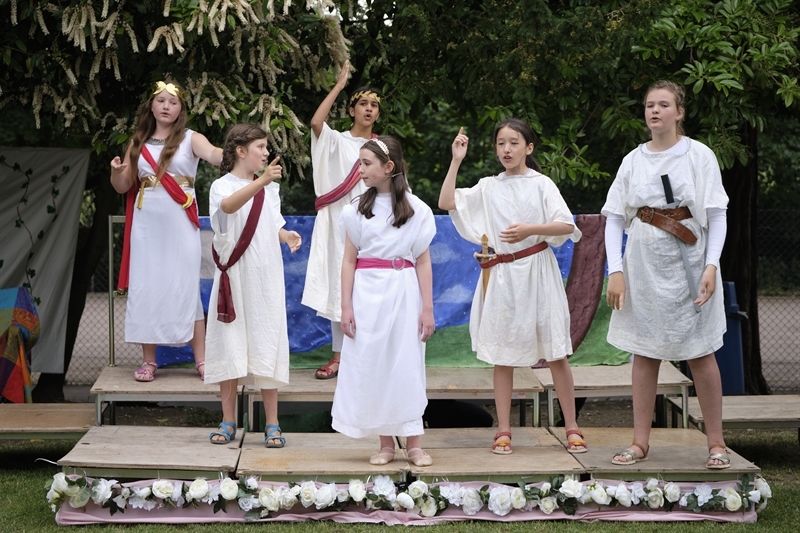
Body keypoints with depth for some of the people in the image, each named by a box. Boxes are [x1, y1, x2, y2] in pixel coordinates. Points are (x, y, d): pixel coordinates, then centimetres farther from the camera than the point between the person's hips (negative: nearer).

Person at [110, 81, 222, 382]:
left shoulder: (190, 139, 0)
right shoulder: (138, 142, 10)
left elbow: (215, 155, -21)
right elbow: (122, 187, 12)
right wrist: (116, 171, -11)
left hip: (179, 225, -3)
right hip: (146, 225, 3)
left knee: (185, 289, -2)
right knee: (145, 289, 2)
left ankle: (201, 359, 2)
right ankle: (149, 360, 9)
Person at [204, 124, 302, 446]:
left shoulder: (269, 189, 9)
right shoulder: (222, 186, -6)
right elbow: (228, 205, -30)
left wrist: (287, 235, -7)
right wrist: (260, 181, -45)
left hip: (265, 278, 3)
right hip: (234, 276, -3)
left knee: (266, 347, 2)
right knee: (230, 346, 2)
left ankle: (272, 425, 6)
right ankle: (228, 422, 13)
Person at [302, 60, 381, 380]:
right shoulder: (337, 141, 3)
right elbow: (316, 122, -18)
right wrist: (339, 86, -13)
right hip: (341, 223, -1)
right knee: (340, 285, -1)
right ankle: (338, 356, 3)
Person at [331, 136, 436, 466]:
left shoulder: (416, 209, 2)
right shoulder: (357, 209, 5)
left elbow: (423, 262, 2)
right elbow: (349, 260, 5)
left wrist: (427, 308, -2)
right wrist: (346, 306, -2)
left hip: (403, 292, -1)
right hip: (367, 292, 2)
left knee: (406, 365, 1)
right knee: (371, 365, 2)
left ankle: (413, 443, 7)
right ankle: (386, 444, 11)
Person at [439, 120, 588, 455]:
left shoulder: (541, 184, 0)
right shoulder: (488, 188, 8)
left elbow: (567, 226, -8)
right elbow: (446, 202, -1)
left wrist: (530, 229, -21)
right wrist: (456, 161, -3)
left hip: (537, 273, -2)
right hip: (501, 277, 3)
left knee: (555, 352, -1)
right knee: (502, 355, 5)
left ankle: (572, 428, 7)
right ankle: (503, 431, 11)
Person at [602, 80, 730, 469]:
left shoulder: (699, 156, -3)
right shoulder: (634, 161, 4)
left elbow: (717, 214, -6)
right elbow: (614, 218, 4)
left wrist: (711, 266, -16)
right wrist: (615, 270, -6)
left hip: (688, 266, -3)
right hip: (643, 268, 3)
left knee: (700, 355, 3)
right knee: (645, 354, 7)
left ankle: (716, 443, 11)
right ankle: (640, 442, 13)